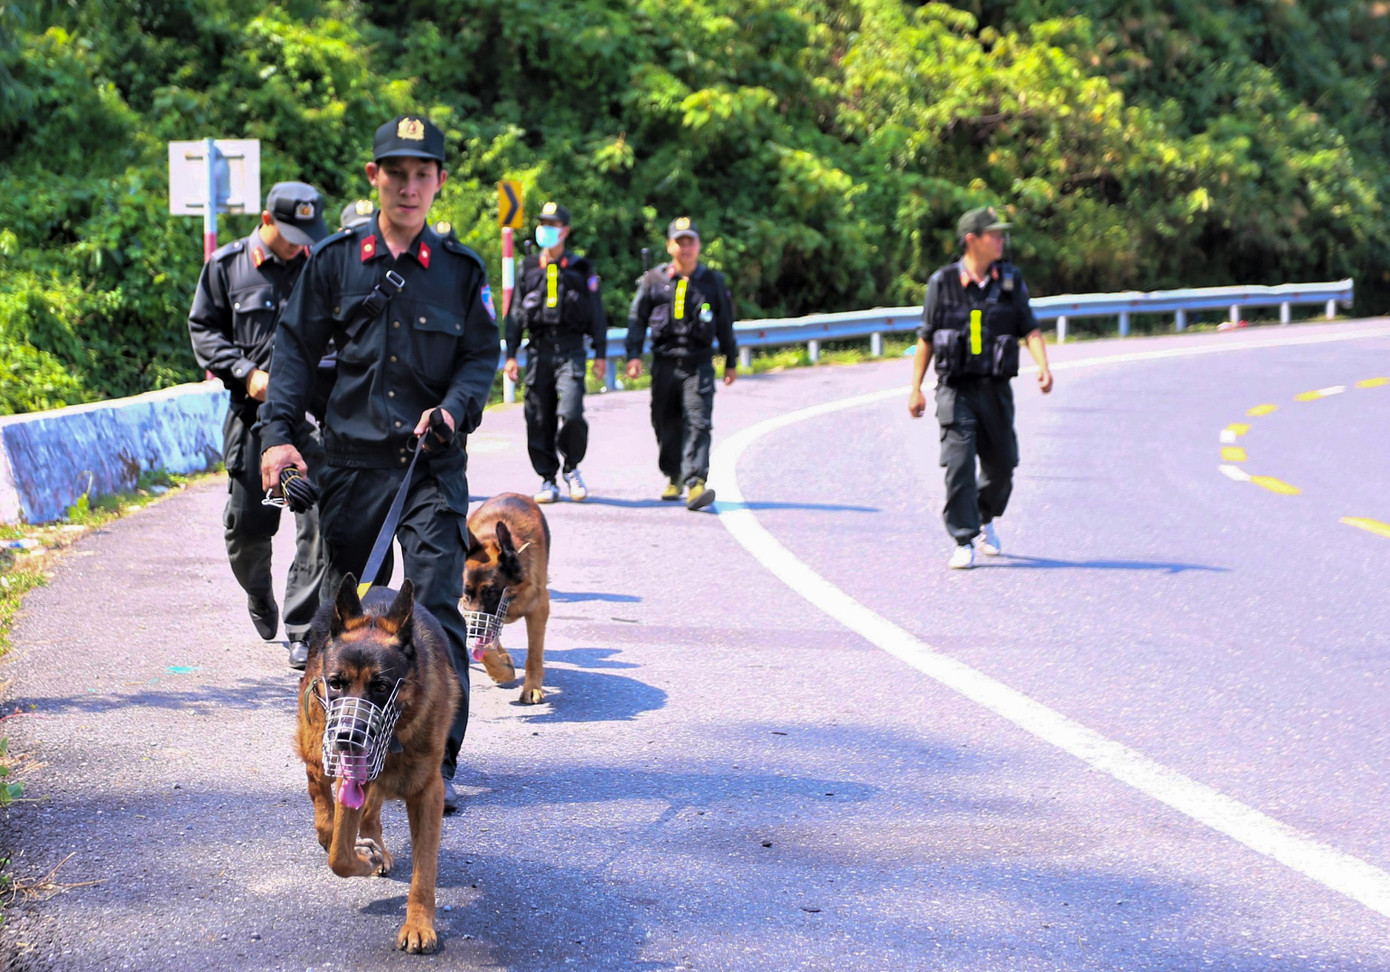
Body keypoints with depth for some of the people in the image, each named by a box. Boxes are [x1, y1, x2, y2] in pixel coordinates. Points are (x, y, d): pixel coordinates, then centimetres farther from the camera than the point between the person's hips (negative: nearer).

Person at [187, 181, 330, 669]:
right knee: (246, 522, 6)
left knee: (319, 522, -9)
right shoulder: (226, 266, 5)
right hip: (252, 411, 0)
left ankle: (303, 631, -2)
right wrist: (247, 373, -7)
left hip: (313, 411, 0)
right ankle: (258, 593, 38)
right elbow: (203, 330, 7)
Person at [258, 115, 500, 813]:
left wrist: (453, 409, -11)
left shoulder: (461, 269, 5)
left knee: (437, 604, -9)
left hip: (433, 464, -1)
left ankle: (438, 760, -5)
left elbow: (482, 355, 9)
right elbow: (296, 346, 7)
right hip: (351, 460, 1)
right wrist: (277, 433, -3)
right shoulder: (335, 259, 5)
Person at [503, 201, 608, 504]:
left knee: (570, 413, -17)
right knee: (539, 419, 0)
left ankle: (571, 468, 7)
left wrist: (601, 354, 4)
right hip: (538, 350, 3)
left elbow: (596, 313, 9)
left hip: (570, 350, -2)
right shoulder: (529, 268, 12)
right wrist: (511, 354, 7)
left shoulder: (580, 268, 7)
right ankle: (548, 479, 11)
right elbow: (515, 313, 14)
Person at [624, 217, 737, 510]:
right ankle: (674, 477, 28)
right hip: (664, 362, 1)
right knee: (666, 424, 8)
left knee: (698, 422, -15)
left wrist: (731, 362, 17)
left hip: (699, 363, -1)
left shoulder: (713, 282, 9)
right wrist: (634, 354, -3)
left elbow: (725, 324, 16)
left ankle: (695, 481, -23)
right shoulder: (653, 280, 7)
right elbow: (637, 318, 8)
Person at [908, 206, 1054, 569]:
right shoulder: (942, 282, -2)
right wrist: (915, 388, 1)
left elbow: (1030, 328, 4)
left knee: (1001, 464, 9)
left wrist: (1043, 365, -14)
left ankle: (987, 519, 37)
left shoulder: (1010, 280, 5)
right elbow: (926, 338, 4)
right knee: (959, 464, -11)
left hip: (996, 388, 3)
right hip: (956, 389, -3)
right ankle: (964, 542, -5)